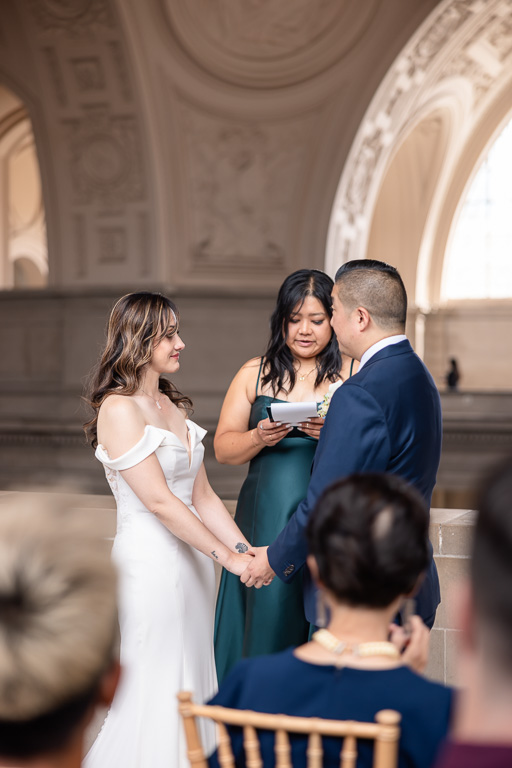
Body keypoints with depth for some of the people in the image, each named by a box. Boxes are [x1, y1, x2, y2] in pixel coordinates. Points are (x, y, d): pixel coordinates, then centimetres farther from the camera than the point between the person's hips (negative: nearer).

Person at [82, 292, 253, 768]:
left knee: (192, 683, 12)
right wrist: (227, 557, -16)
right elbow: (159, 501, -17)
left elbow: (202, 496, 9)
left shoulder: (173, 406, 13)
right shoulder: (118, 408, -13)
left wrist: (244, 549, -3)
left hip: (191, 560, 8)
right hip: (149, 562, -8)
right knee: (155, 693, 0)